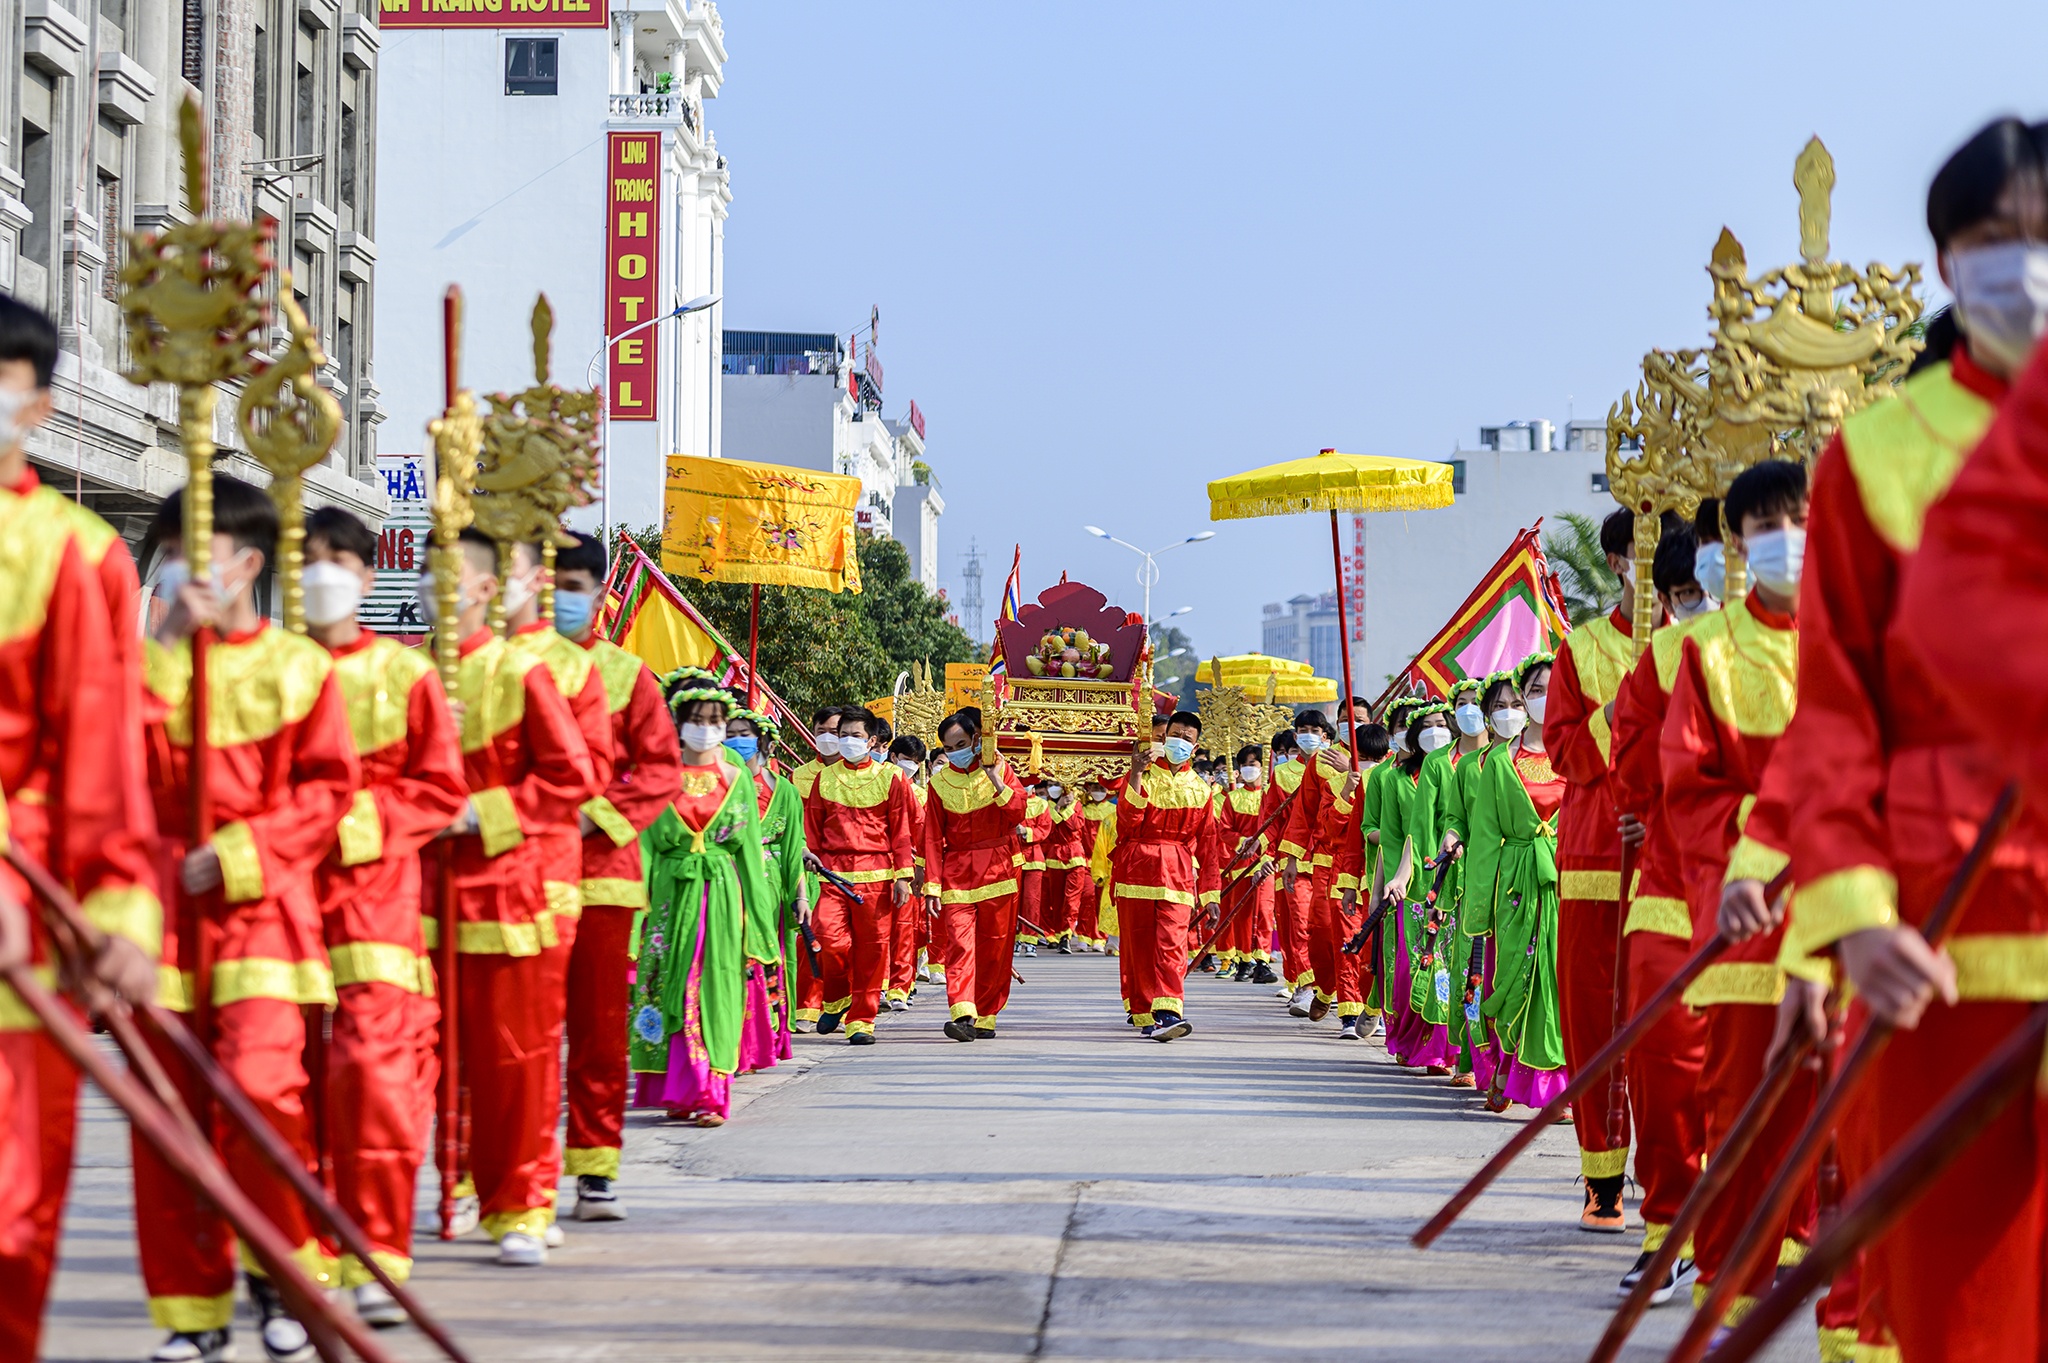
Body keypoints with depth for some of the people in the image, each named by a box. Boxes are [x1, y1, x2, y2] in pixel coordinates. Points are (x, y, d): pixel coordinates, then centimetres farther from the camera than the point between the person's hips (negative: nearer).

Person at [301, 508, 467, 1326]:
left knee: (375, 1071, -12)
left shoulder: (405, 674, 5)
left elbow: (441, 789, 3)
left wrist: (359, 818, -9)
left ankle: (378, 1261, -7)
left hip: (375, 893, -2)